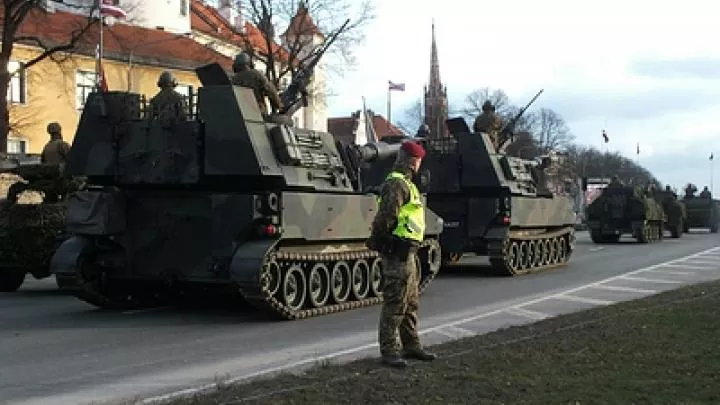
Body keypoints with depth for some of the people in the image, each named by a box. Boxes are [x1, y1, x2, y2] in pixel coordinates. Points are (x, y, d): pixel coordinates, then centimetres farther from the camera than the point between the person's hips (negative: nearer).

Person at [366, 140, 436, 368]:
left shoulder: (406, 184, 20)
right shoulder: (396, 183, -15)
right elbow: (386, 217, -23)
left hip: (407, 254, 11)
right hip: (398, 253, -11)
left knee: (411, 303, 17)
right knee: (395, 304, -6)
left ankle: (411, 346, 27)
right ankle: (389, 352, 0)